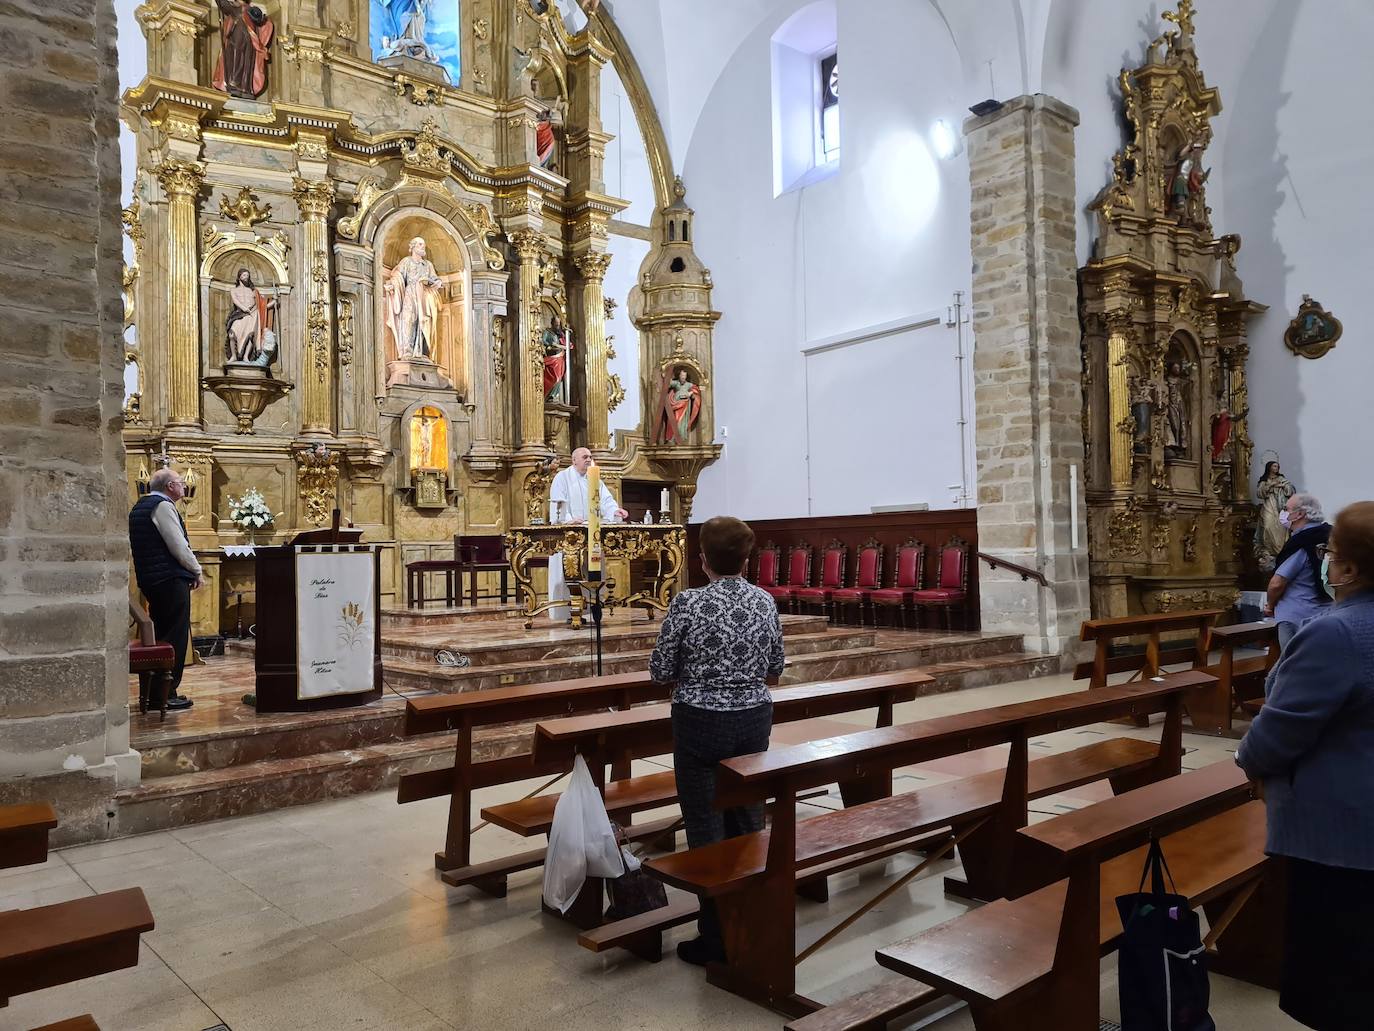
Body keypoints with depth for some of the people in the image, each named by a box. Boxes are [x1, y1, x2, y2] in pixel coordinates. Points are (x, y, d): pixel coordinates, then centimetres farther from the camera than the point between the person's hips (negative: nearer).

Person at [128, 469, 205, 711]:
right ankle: (167, 695, -3)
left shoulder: (139, 507, 18)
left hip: (148, 579, 10)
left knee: (160, 635, 16)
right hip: (171, 579, -10)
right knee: (175, 637, -5)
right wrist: (197, 571, -5)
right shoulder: (163, 506, -12)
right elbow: (179, 546, -18)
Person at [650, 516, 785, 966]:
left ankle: (715, 938, 14)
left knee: (707, 831, 5)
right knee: (749, 822, 17)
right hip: (754, 720, 5)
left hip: (701, 724, -5)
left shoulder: (688, 603, -14)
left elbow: (660, 671, -8)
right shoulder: (764, 602, -1)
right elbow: (775, 670, 8)